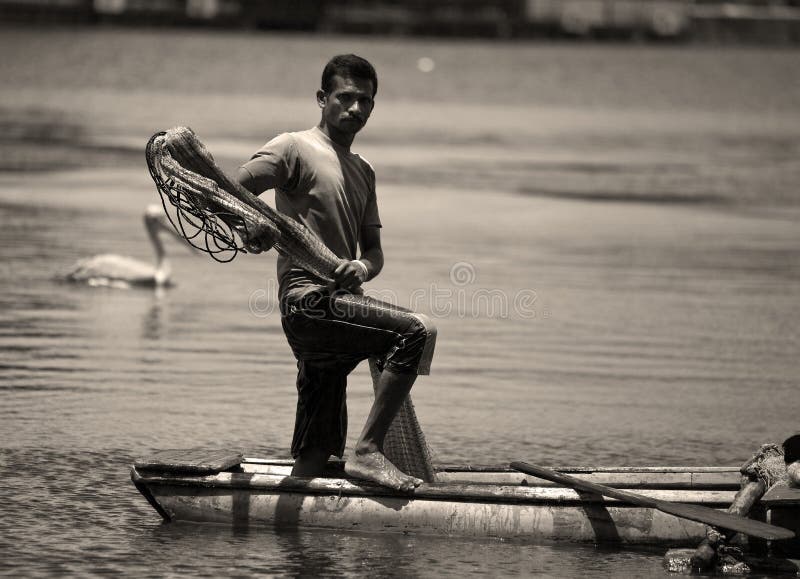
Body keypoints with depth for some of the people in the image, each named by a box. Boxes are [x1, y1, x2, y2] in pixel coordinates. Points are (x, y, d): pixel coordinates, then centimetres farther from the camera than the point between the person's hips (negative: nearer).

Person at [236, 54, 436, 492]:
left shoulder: (362, 173, 24)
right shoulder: (295, 148, 0)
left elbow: (374, 250, 20)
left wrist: (362, 268, -2)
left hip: (337, 300, 8)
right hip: (307, 298, -8)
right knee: (417, 330, -26)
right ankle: (368, 452, -24)